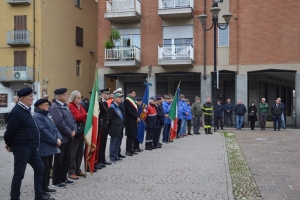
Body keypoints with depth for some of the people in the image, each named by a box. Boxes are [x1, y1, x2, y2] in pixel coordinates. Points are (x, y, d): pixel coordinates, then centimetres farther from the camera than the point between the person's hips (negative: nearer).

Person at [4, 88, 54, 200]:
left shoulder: (26, 110, 13)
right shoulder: (17, 112, -18)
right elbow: (10, 131, -18)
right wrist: (9, 145, -5)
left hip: (31, 147, 10)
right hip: (21, 147, -10)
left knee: (39, 168, 14)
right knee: (19, 174, -1)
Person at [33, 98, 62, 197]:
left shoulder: (47, 114, 15)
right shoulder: (37, 117, -14)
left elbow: (54, 128, 14)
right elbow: (43, 131, -21)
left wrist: (58, 138, -4)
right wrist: (55, 141, -16)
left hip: (50, 146, 9)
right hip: (43, 147, -9)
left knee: (48, 167, 14)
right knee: (44, 168, -3)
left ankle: (45, 187, 23)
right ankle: (43, 189, 6)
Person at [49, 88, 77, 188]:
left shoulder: (65, 106, 14)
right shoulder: (55, 107, -15)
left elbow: (72, 119, 16)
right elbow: (60, 123, -23)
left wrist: (74, 130, 0)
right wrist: (70, 132, -14)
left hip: (68, 137, 9)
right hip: (61, 137, -9)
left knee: (67, 159, 15)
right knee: (59, 160, 1)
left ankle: (63, 178, 27)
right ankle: (56, 181, 11)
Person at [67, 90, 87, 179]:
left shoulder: (81, 106, 19)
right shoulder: (70, 106, -9)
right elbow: (73, 117, -20)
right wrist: (85, 115, -22)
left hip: (81, 131, 9)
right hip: (75, 132, -9)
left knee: (80, 152, 12)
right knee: (73, 153, -4)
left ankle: (78, 170, 22)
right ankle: (71, 172, 2)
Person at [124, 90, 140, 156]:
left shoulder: (133, 100, 19)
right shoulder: (127, 101, -11)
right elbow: (129, 111, -17)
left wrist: (137, 117, 2)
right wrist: (136, 117, -14)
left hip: (134, 121, 9)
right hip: (130, 121, -9)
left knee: (133, 136, 10)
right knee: (130, 136, -6)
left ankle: (130, 149, 16)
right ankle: (128, 151, -1)